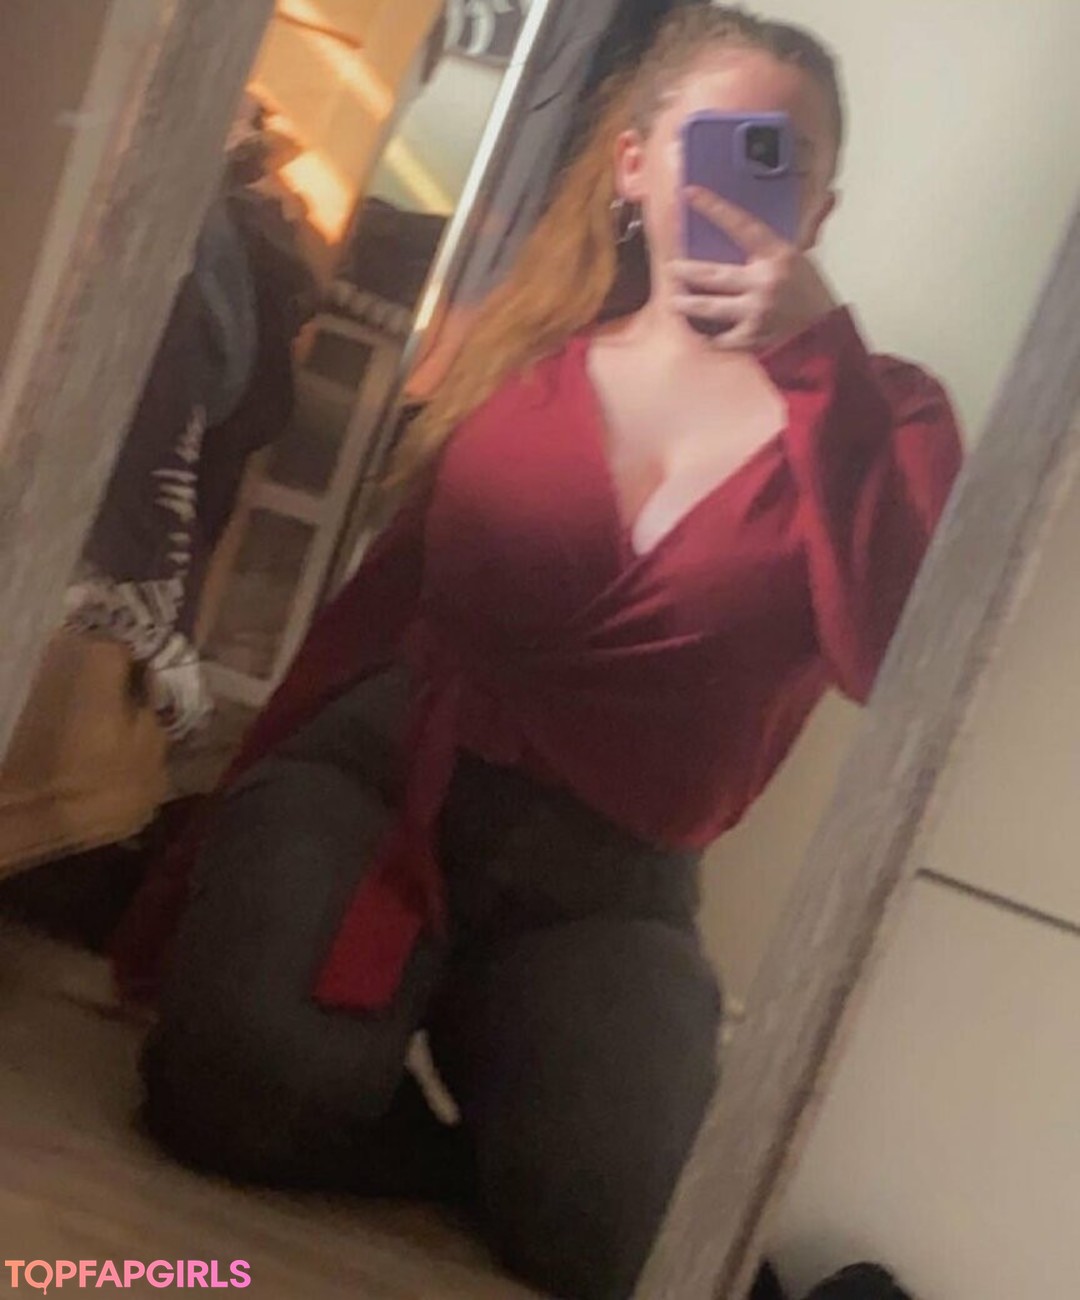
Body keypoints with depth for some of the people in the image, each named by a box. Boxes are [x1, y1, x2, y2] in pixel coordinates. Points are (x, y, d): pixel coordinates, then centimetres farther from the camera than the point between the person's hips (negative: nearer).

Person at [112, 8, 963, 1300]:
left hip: (604, 873, 0)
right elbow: (382, 593, 11)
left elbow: (894, 664, -17)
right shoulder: (521, 351, 7)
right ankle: (474, 1162, 4)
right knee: (241, 1086, -28)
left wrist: (823, 353, -21)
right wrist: (217, 844, 12)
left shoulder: (872, 413, 2)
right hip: (381, 771, 1)